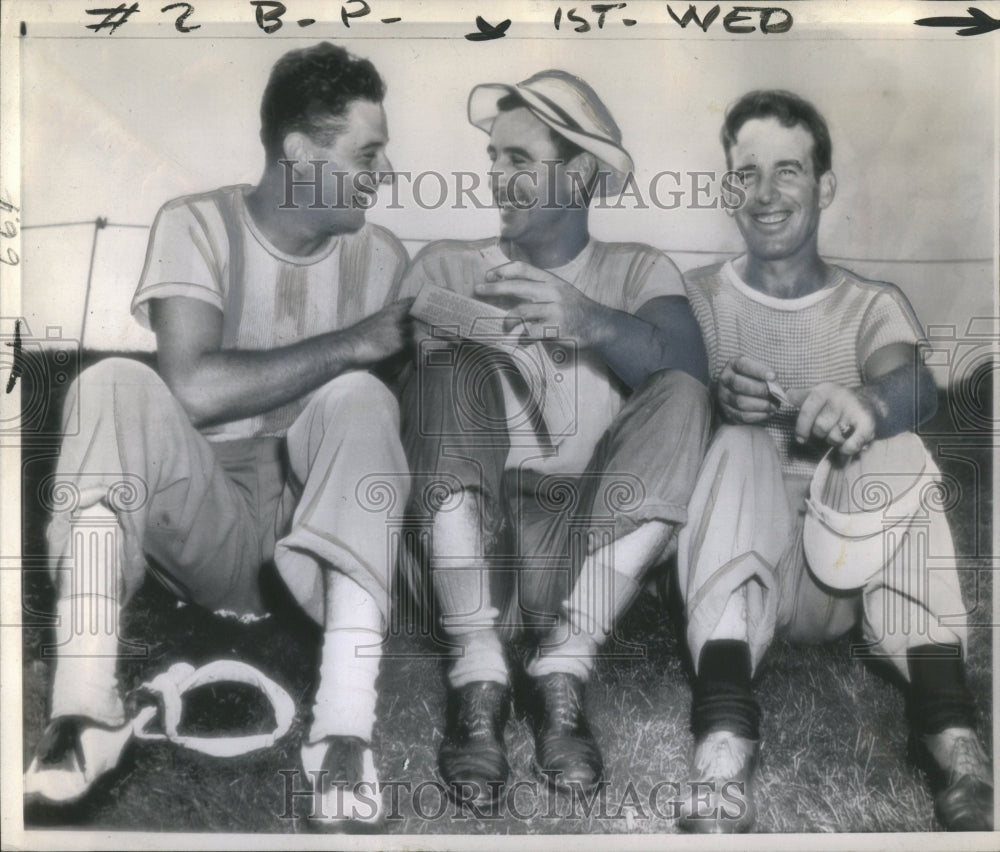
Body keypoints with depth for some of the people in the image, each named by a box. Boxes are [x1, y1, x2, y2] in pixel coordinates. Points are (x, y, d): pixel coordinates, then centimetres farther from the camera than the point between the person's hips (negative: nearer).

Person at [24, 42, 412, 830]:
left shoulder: (381, 256, 5)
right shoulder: (198, 225, -4)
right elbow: (193, 388, -20)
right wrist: (351, 342, -19)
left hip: (322, 535, 1)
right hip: (210, 529, -1)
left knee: (361, 400, -27)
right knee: (116, 382, -25)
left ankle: (346, 731, -40)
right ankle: (85, 709, -35)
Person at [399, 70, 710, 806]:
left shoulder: (638, 270, 16)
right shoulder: (446, 267, 18)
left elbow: (687, 366, -6)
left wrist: (592, 323, -23)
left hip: (582, 552, 0)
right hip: (461, 548, 1)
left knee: (680, 395, -20)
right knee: (452, 369, -21)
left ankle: (563, 666, -28)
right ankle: (478, 677, -31)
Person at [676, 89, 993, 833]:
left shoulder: (873, 305, 13)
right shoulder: (695, 299, 13)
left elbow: (915, 383, -11)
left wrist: (866, 404, -36)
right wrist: (717, 399, -29)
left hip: (843, 573, 1)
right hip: (732, 565, -1)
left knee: (895, 450, -26)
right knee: (742, 447, -29)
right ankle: (725, 738, -46)